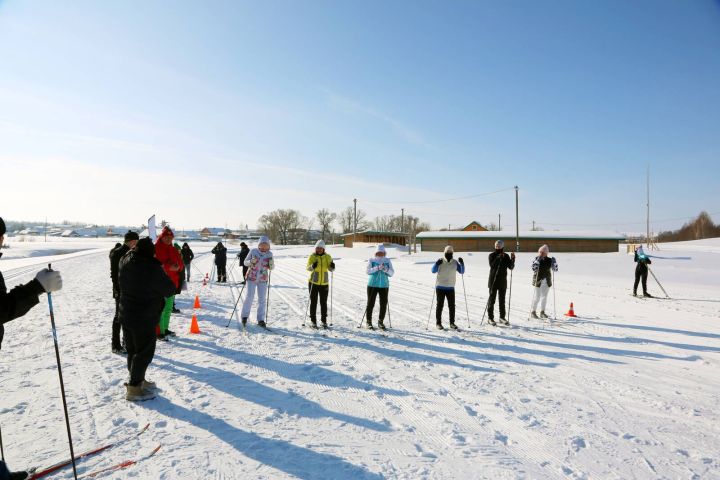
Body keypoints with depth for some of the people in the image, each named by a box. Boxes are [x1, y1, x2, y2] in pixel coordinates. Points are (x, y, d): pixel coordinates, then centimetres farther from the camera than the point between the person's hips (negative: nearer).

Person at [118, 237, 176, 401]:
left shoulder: (125, 263, -3)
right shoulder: (152, 268, -23)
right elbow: (169, 290, -13)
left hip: (126, 315, 8)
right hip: (145, 319, -7)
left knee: (132, 350, 19)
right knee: (144, 352, 4)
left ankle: (137, 380, 34)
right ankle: (134, 389, 9)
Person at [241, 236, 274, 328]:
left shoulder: (269, 254, 0)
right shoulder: (253, 251, -6)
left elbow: (271, 268, 7)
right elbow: (245, 262, 1)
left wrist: (271, 264, -15)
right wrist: (251, 262, -20)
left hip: (263, 280, 2)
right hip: (252, 278, -2)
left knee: (262, 299, 2)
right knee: (249, 297, -5)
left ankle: (261, 320, 10)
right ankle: (244, 316, 14)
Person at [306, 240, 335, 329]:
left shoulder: (327, 257, 1)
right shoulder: (312, 256, -6)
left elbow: (331, 269, -2)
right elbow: (308, 268, -15)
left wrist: (332, 266, -24)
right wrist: (312, 266, -37)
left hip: (324, 283, 2)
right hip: (313, 283, -2)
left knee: (324, 303, 8)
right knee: (313, 302, 4)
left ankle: (324, 320, 20)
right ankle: (313, 321, 14)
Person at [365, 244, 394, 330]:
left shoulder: (387, 261, 5)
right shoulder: (371, 260, -1)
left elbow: (392, 273, 0)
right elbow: (368, 271, -15)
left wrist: (386, 270, -21)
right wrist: (377, 268, -28)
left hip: (384, 285, 2)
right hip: (372, 285, -2)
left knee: (384, 304, 2)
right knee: (370, 303, 1)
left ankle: (381, 322, 17)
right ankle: (368, 321, 16)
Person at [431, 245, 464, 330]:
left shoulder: (455, 262, 3)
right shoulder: (440, 261, -5)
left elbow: (461, 271, 3)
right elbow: (433, 271, -14)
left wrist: (462, 263, -13)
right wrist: (437, 264, -32)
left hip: (450, 287, 3)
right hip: (440, 287, -3)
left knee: (452, 305, 4)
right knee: (440, 305, 3)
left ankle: (452, 323, 16)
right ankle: (438, 323, 12)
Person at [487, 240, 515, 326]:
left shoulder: (506, 256, 6)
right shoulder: (491, 255, -3)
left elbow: (511, 267, -2)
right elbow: (492, 265, -18)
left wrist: (512, 258, -16)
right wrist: (499, 258, -24)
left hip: (502, 281, 3)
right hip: (493, 280, -3)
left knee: (502, 300, 12)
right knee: (492, 299, 0)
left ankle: (502, 317, 22)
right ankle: (490, 318, 5)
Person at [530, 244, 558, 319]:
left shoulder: (549, 260, 2)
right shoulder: (536, 259, -9)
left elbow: (555, 269, 2)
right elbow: (534, 269, -22)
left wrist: (554, 262, -13)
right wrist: (538, 260, -28)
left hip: (547, 281, 4)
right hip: (539, 280, -4)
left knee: (544, 296, 12)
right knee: (537, 296, -1)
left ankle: (542, 312, 23)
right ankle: (533, 312, 12)